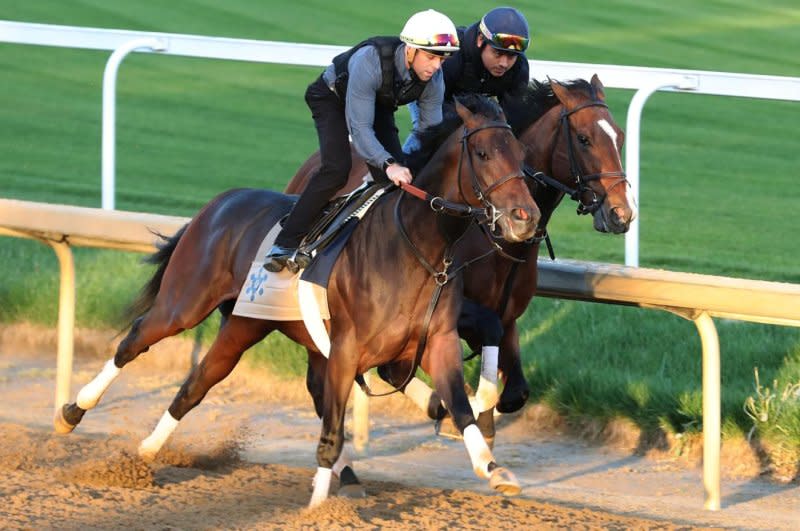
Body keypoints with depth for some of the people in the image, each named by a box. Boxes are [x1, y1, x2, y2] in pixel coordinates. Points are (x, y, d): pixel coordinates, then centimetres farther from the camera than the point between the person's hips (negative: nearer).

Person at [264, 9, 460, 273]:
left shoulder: (434, 78, -25)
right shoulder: (369, 60, -43)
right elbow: (359, 127, -43)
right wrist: (388, 164, -55)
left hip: (378, 106, 6)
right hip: (332, 98, -6)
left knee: (398, 178, -9)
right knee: (336, 169, -24)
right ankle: (284, 246, -22)